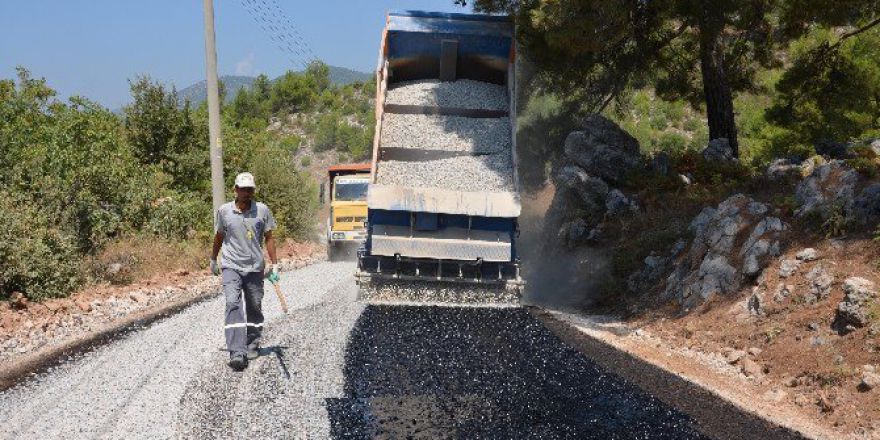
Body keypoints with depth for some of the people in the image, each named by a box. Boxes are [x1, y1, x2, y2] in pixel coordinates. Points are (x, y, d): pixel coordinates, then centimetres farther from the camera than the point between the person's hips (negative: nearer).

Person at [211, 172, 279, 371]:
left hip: (255, 267, 2)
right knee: (233, 304, -17)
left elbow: (269, 238, 5)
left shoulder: (262, 210, -1)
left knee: (254, 307, 10)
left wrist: (274, 265, 1)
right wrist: (213, 260, 24)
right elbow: (218, 237, 14)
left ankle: (252, 345, 29)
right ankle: (237, 353, -22)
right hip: (231, 266, -2)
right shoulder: (224, 211, -1)